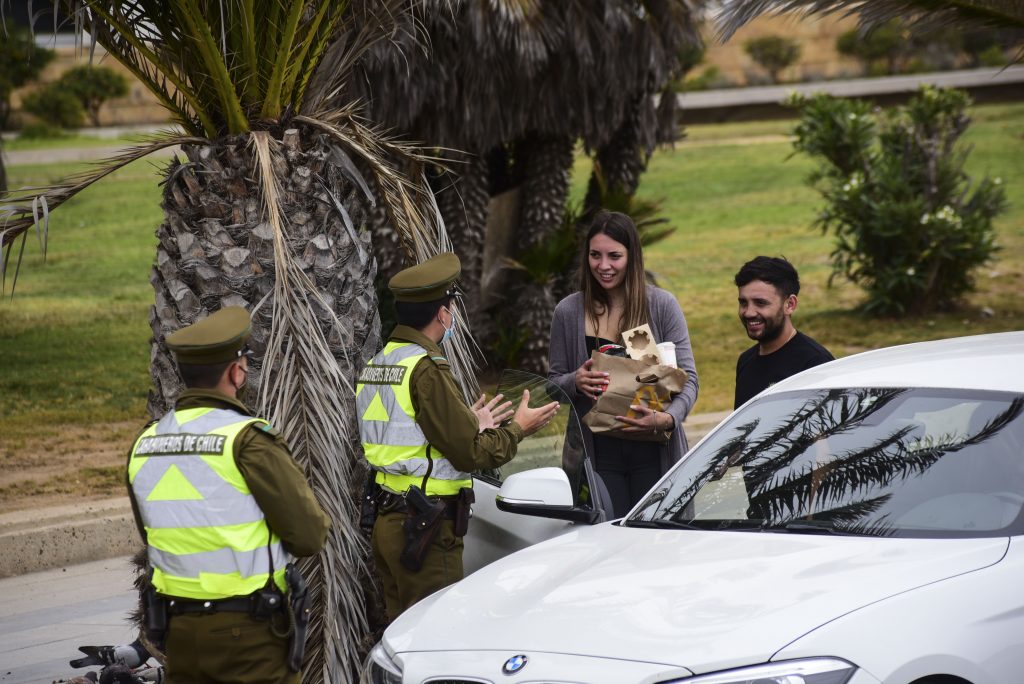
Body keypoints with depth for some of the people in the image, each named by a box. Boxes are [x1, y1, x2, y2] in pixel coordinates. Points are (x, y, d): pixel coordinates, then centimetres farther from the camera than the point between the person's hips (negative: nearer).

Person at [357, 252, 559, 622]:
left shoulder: (376, 365, 13)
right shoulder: (427, 370, -17)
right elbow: (471, 453, -16)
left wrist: (472, 424, 26)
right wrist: (517, 429, 1)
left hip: (388, 521, 9)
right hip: (426, 530, -9)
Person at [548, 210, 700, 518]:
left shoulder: (662, 305, 0)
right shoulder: (568, 312, 5)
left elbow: (687, 377, -3)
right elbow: (553, 382, 11)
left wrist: (668, 418, -23)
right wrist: (575, 382, -13)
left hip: (654, 452, -1)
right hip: (598, 454, 1)